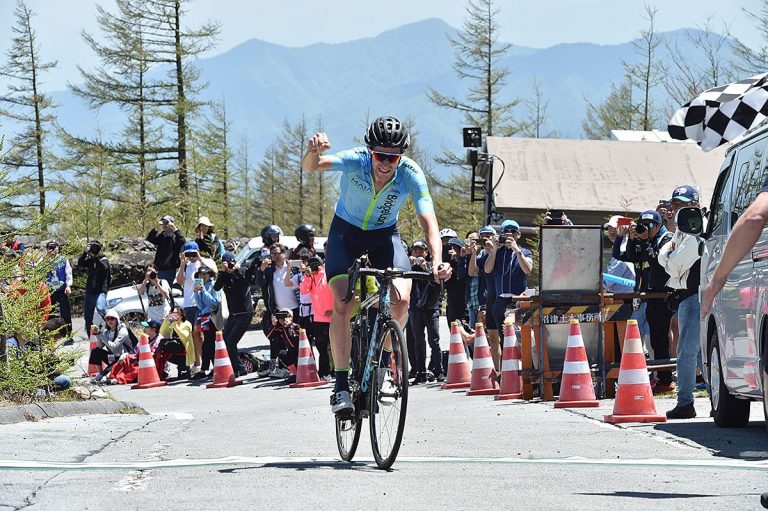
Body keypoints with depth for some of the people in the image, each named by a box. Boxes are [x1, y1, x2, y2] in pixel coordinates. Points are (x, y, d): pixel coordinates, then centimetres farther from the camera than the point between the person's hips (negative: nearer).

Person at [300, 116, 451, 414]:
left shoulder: (411, 174, -27)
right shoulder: (354, 161, -29)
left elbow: (428, 221, -33)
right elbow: (310, 167, -44)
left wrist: (437, 261, -50)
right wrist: (313, 152, -69)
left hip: (385, 233, 1)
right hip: (347, 231, -1)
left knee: (401, 299, -20)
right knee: (342, 305, -18)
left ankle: (384, 363, 4)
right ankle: (341, 385, -10)